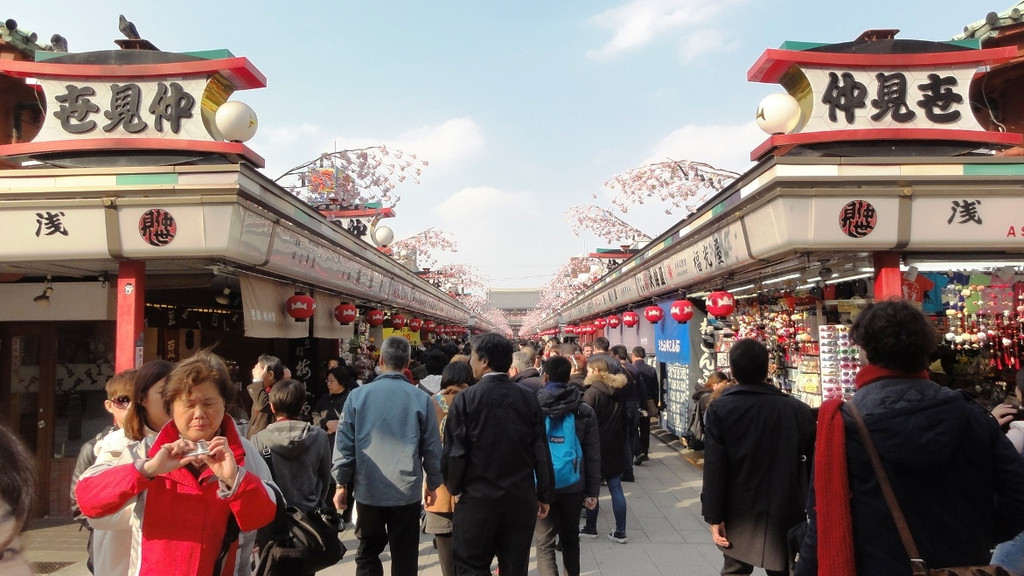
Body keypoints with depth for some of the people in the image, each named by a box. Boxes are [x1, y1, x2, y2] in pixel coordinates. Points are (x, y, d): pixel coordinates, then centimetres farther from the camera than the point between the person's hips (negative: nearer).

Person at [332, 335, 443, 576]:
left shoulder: (357, 396, -3)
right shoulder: (421, 398, -5)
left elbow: (344, 445, -2)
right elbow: (432, 447, 0)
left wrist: (341, 483, 9)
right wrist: (433, 484, 13)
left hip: (368, 491, 1)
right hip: (407, 492, -1)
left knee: (368, 553, 18)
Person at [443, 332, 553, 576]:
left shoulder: (466, 398, -10)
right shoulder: (528, 398, -1)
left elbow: (454, 451, -10)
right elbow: (541, 452, 1)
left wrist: (454, 487, 7)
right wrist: (544, 495, 10)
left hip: (478, 498, -3)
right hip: (521, 498, 3)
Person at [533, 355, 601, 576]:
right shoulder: (585, 411, -1)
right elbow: (593, 456, -1)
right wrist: (593, 491, 5)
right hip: (573, 484, 3)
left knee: (544, 543, 1)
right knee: (570, 538, 20)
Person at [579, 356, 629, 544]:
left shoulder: (591, 393, -15)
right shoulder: (618, 392, 7)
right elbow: (624, 421, 13)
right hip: (615, 446, 6)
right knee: (616, 488, 8)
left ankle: (591, 528, 18)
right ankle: (620, 531, 10)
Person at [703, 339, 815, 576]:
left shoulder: (720, 409, -10)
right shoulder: (799, 410, -6)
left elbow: (714, 467, -12)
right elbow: (810, 466, 2)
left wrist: (714, 516, -7)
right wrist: (807, 511, 15)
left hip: (739, 513, -1)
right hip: (785, 513, 1)